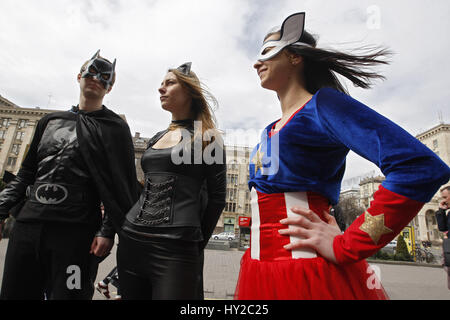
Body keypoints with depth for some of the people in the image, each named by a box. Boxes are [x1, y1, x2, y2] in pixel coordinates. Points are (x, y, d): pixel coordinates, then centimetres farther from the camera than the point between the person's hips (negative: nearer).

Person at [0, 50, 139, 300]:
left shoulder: (114, 127, 2)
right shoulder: (50, 121, 18)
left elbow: (122, 185, -6)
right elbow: (27, 173, 21)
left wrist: (107, 231, -14)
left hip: (76, 231, -5)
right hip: (27, 224, 5)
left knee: (66, 294, 1)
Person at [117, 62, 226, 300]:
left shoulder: (207, 137, -3)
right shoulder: (156, 139, 14)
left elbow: (217, 197, -3)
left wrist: (196, 242, 2)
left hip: (175, 249, -6)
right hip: (131, 240, 6)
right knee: (130, 295, 17)